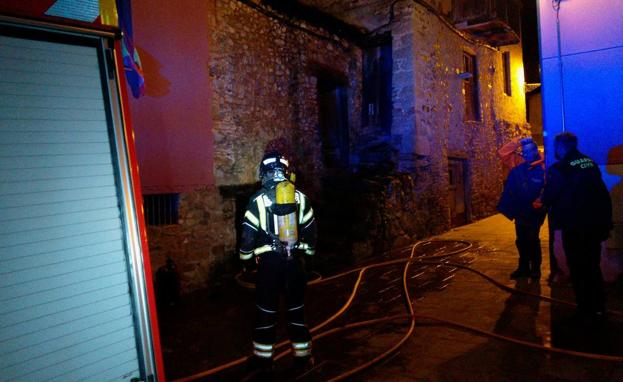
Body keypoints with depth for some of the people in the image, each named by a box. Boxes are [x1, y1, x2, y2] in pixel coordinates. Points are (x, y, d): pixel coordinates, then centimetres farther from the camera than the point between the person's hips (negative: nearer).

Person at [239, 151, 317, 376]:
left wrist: (246, 259, 7)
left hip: (269, 260, -2)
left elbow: (249, 233, -7)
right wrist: (308, 253, 20)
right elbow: (310, 229, 7)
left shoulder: (258, 200, -8)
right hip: (295, 259, 3)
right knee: (297, 309, 13)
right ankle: (302, 357, 23)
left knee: (266, 310, 10)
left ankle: (263, 359, 21)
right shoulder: (300, 197, 2)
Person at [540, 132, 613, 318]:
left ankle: (586, 309, 15)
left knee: (578, 268, 7)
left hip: (575, 227, -6)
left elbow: (548, 198, -12)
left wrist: (543, 201, 11)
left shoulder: (559, 168, -16)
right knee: (593, 266, 19)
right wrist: (606, 219, 14)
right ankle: (598, 306, 29)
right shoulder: (590, 162, 4)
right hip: (597, 223, 7)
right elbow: (602, 191, 7)